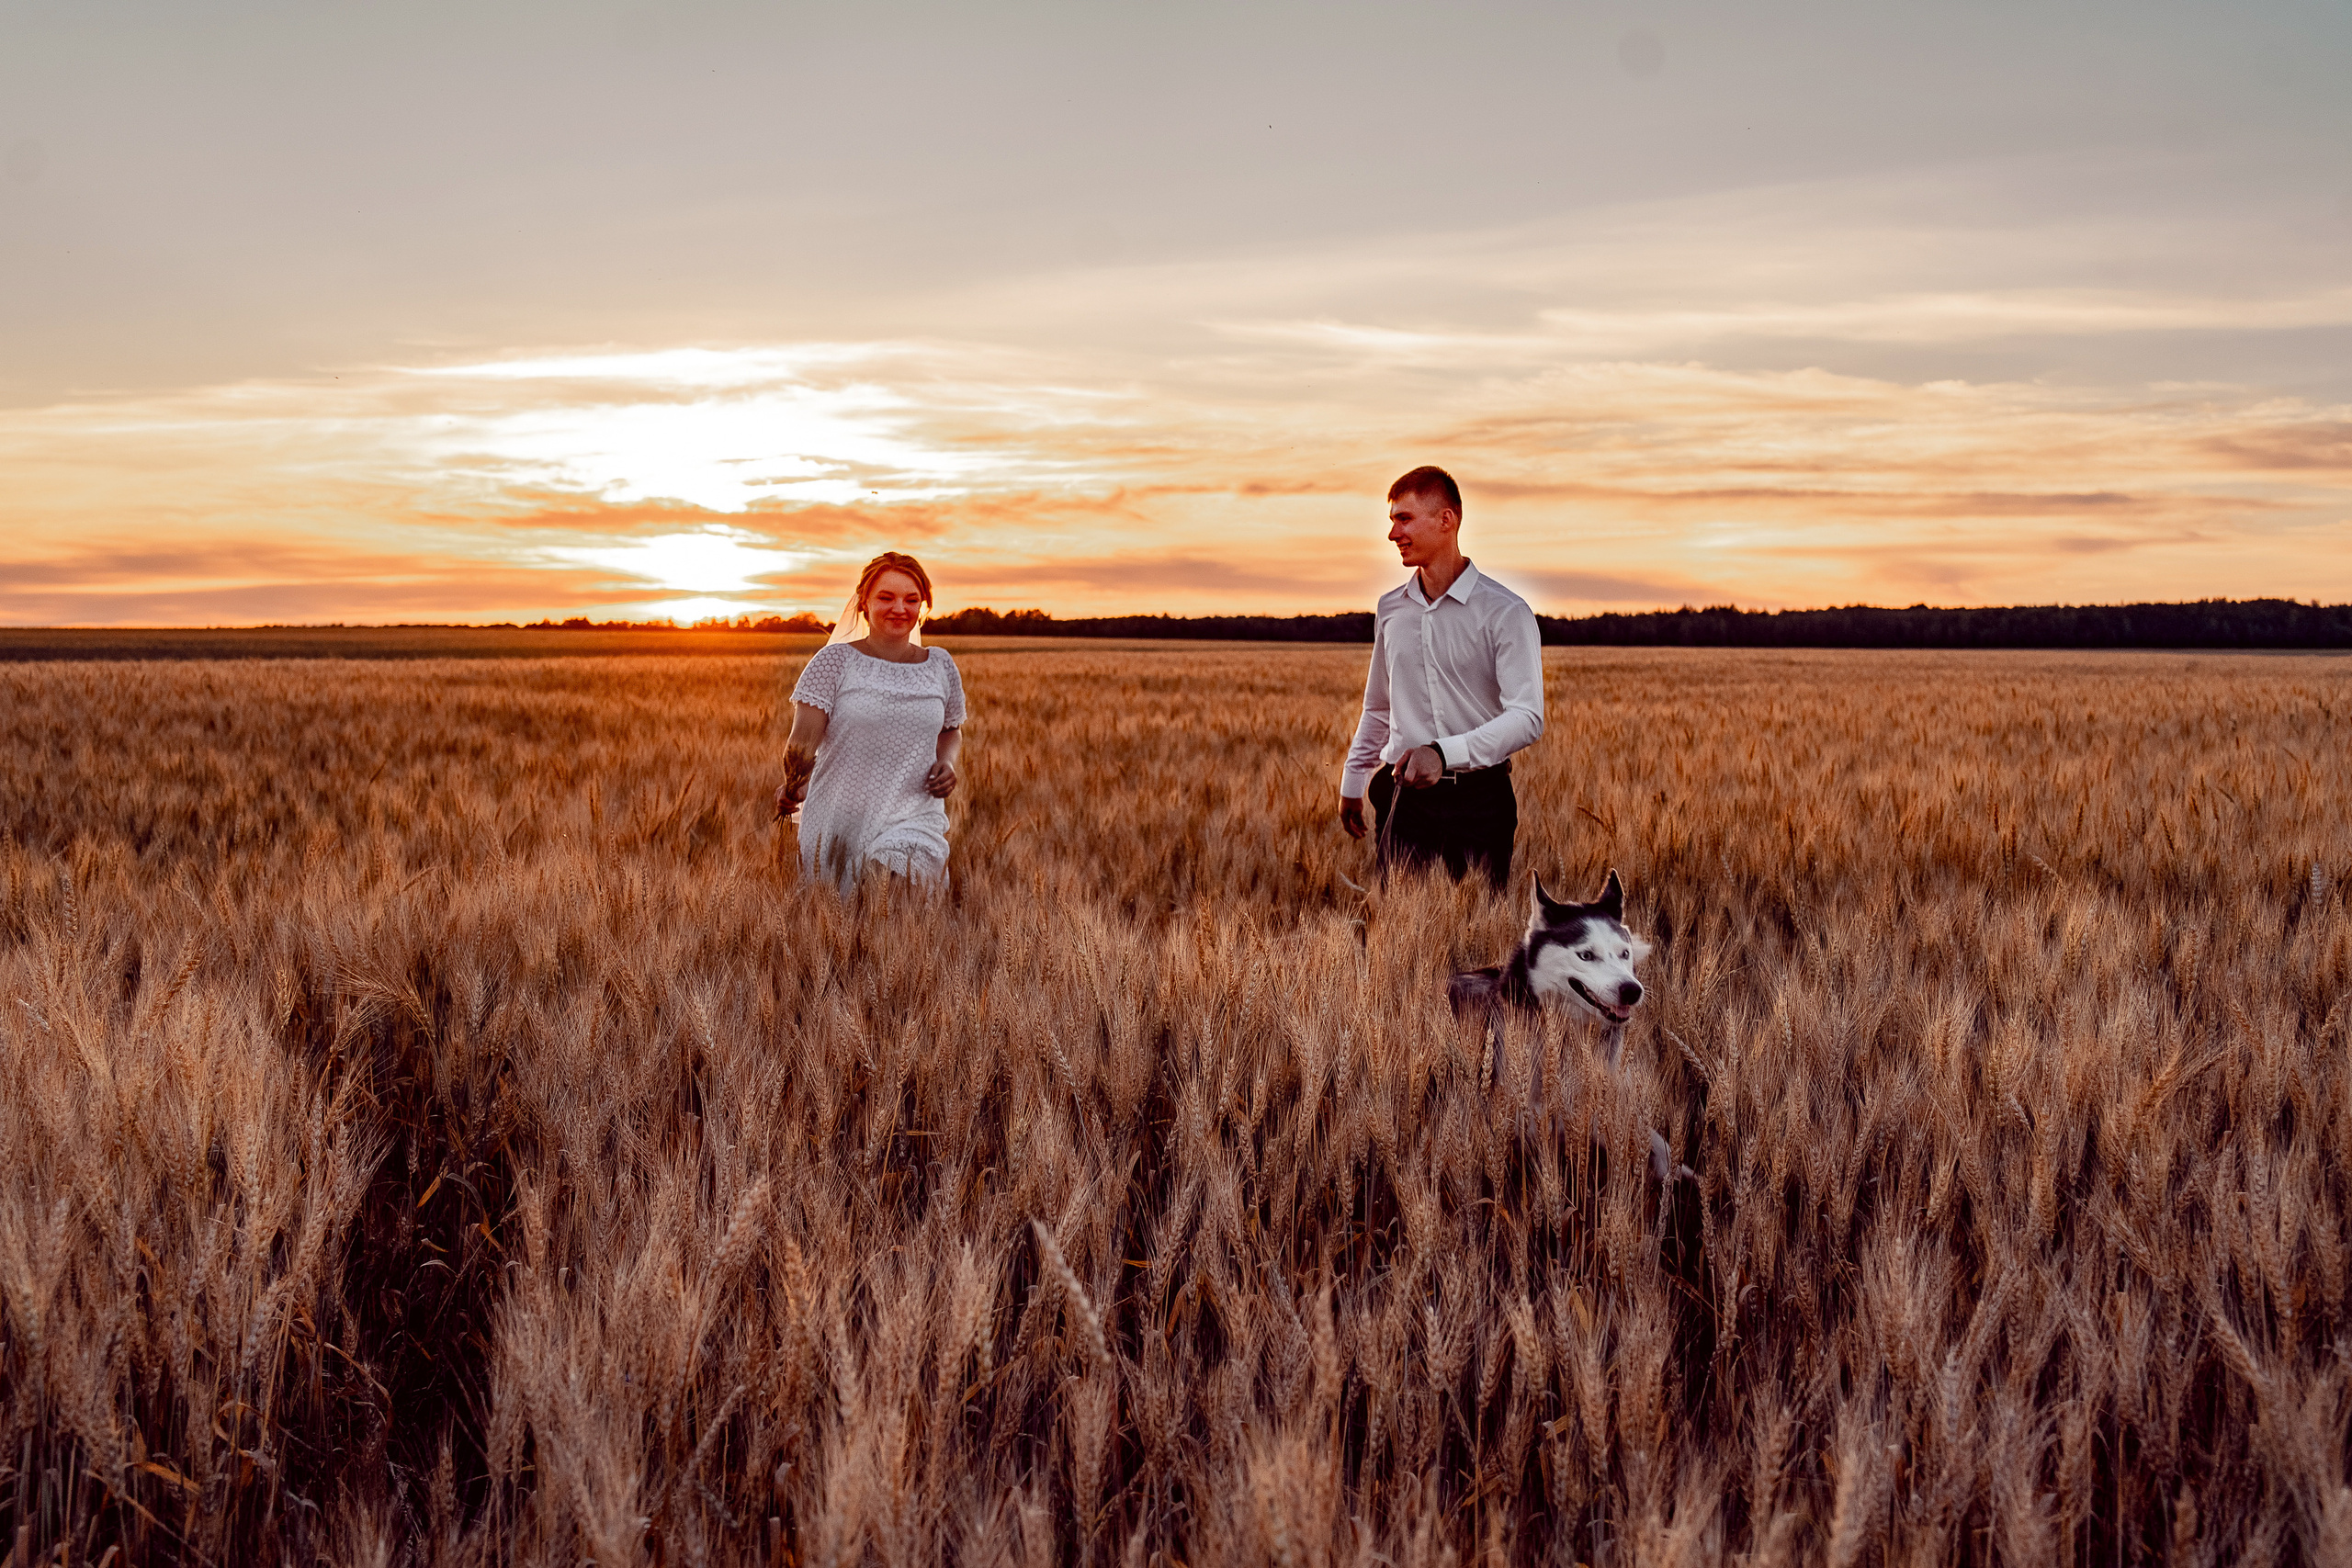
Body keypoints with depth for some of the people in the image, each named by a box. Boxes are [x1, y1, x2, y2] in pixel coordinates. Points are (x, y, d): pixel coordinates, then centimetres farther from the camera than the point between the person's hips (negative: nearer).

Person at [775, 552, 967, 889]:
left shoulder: (939, 666, 9)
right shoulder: (835, 660, -1)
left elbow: (952, 729, 24)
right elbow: (803, 739, -8)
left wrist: (946, 762, 6)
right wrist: (793, 788, -20)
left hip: (914, 820, 1)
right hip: (837, 822, -1)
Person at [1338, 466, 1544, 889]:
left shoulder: (1506, 613, -6)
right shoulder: (1391, 609, 12)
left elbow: (1527, 718, -14)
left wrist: (1444, 752, -26)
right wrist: (1352, 782, 26)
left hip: (1479, 803, -4)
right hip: (1406, 799, 4)